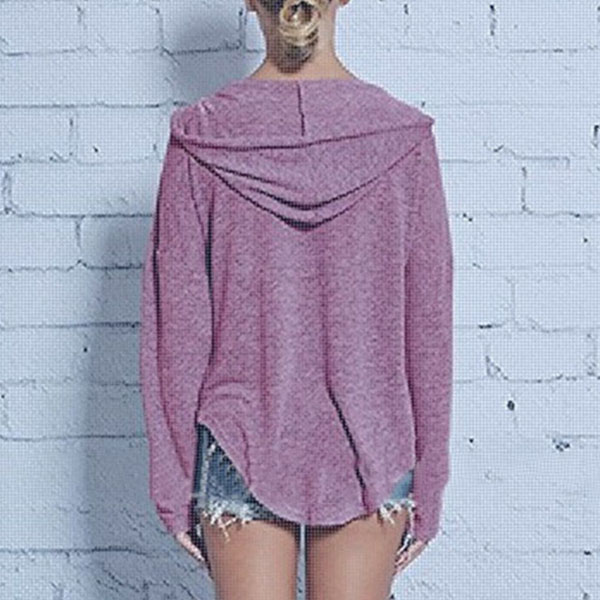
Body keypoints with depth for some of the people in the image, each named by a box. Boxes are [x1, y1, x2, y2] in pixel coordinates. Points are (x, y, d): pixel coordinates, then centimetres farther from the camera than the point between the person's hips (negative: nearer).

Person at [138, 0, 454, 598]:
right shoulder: (401, 136, -8)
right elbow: (428, 326, -4)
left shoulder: (201, 138, -9)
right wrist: (427, 483, 6)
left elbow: (176, 323, -6)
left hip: (239, 444, 0)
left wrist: (173, 482, 4)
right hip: (369, 449, 1)